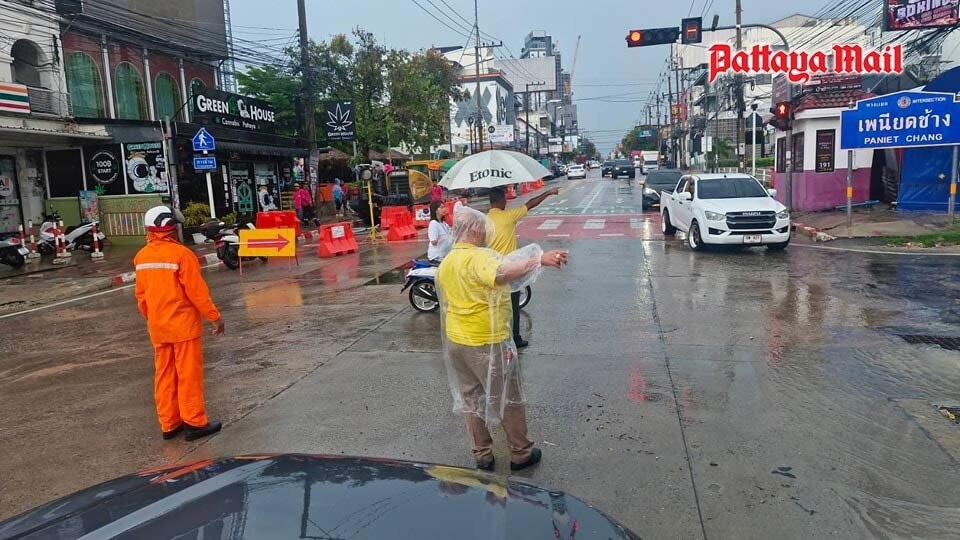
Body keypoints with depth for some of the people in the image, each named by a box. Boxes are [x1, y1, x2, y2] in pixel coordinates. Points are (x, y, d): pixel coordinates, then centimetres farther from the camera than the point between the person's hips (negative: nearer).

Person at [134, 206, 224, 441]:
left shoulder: (141, 256, 4)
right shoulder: (181, 254, -17)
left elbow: (141, 294, 11)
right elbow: (196, 291, -16)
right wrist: (215, 316, -8)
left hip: (157, 327, 6)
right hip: (183, 324, -6)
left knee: (164, 375, 13)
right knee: (189, 374, 2)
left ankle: (168, 424, 21)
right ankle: (194, 423, 9)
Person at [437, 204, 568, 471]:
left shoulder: (446, 263, 7)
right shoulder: (479, 257, -20)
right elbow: (502, 273, -42)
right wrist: (540, 259, -51)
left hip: (456, 341, 8)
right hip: (487, 342, -7)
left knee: (470, 398, 18)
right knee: (509, 400, 10)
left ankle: (482, 456, 28)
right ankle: (521, 454, 23)